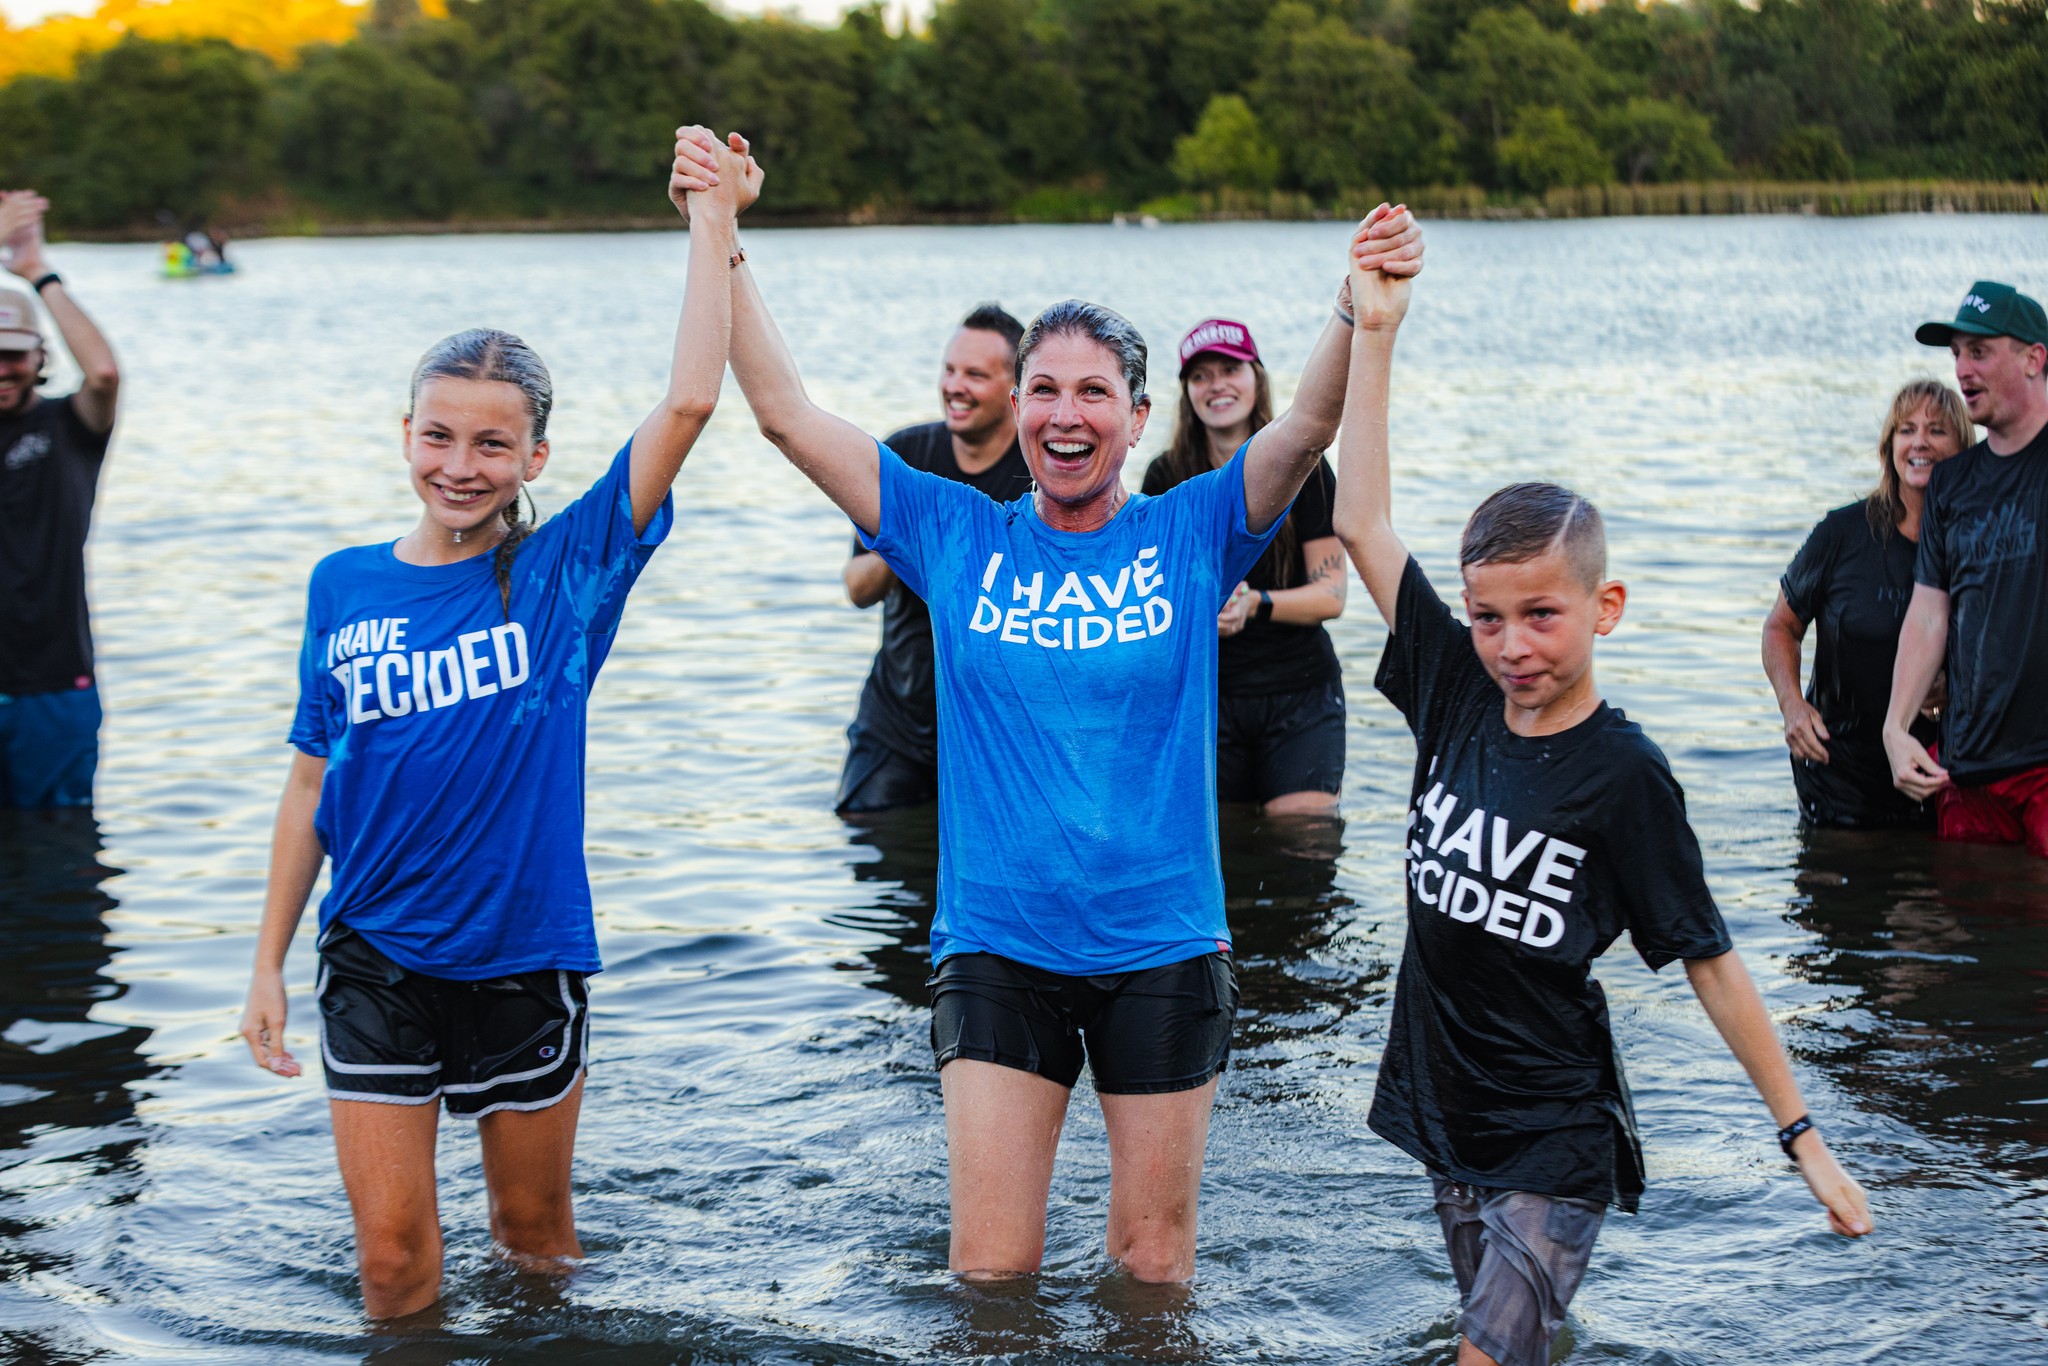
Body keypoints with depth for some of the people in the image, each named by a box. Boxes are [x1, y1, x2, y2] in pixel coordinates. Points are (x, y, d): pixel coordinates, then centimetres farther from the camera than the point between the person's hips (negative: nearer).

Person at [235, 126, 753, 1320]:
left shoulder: (566, 572, -6)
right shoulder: (345, 588, 1)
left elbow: (690, 403, -17)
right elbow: (313, 784, 7)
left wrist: (713, 221, -15)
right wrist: (270, 965, 6)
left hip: (525, 955, -1)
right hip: (377, 958, 1)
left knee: (536, 1229, 15)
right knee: (392, 1252, 2)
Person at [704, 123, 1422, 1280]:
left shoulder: (1191, 535, 1)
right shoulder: (958, 538, 3)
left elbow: (1311, 422, -14)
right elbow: (787, 414, 1)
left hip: (1161, 944, 0)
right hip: (996, 943, 1)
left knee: (1155, 1258, 10)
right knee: (990, 1264, 0)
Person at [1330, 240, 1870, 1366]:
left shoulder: (1623, 774, -14)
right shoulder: (1457, 698, -2)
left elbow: (1708, 960, -9)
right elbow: (1362, 526, 0)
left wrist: (1802, 1136, -8)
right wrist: (1373, 332, -2)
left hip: (1556, 1144, -5)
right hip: (1447, 1121, 5)